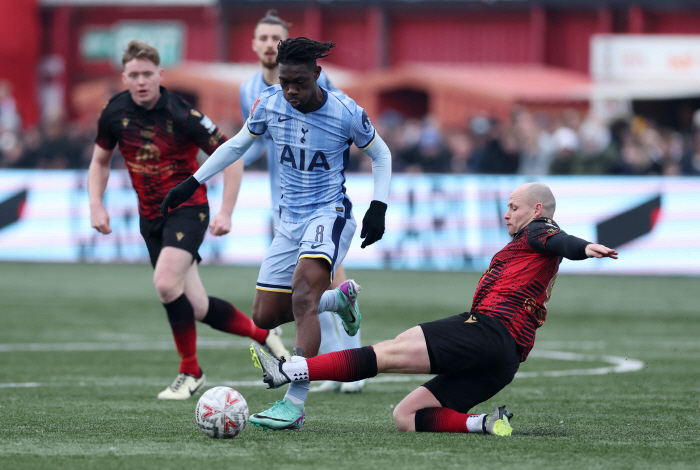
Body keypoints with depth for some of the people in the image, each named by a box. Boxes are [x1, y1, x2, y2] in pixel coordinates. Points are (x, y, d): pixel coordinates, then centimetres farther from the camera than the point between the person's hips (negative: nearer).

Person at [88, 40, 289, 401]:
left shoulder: (182, 115, -18)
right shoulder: (115, 113, -4)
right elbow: (100, 161, 14)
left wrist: (226, 212, -17)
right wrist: (96, 205, -1)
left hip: (187, 208, -5)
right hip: (150, 217, 5)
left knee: (166, 283, -27)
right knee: (197, 308, 4)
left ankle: (190, 372, -10)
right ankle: (261, 333, 29)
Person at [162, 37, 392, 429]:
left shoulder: (346, 113, -14)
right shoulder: (269, 104, -5)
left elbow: (381, 154, 3)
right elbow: (237, 145, 14)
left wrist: (379, 207, -7)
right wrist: (192, 184, 12)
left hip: (330, 214, -6)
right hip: (290, 220, 6)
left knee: (302, 297, -29)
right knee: (265, 317, 5)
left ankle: (295, 404, -33)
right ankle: (341, 298, 33)